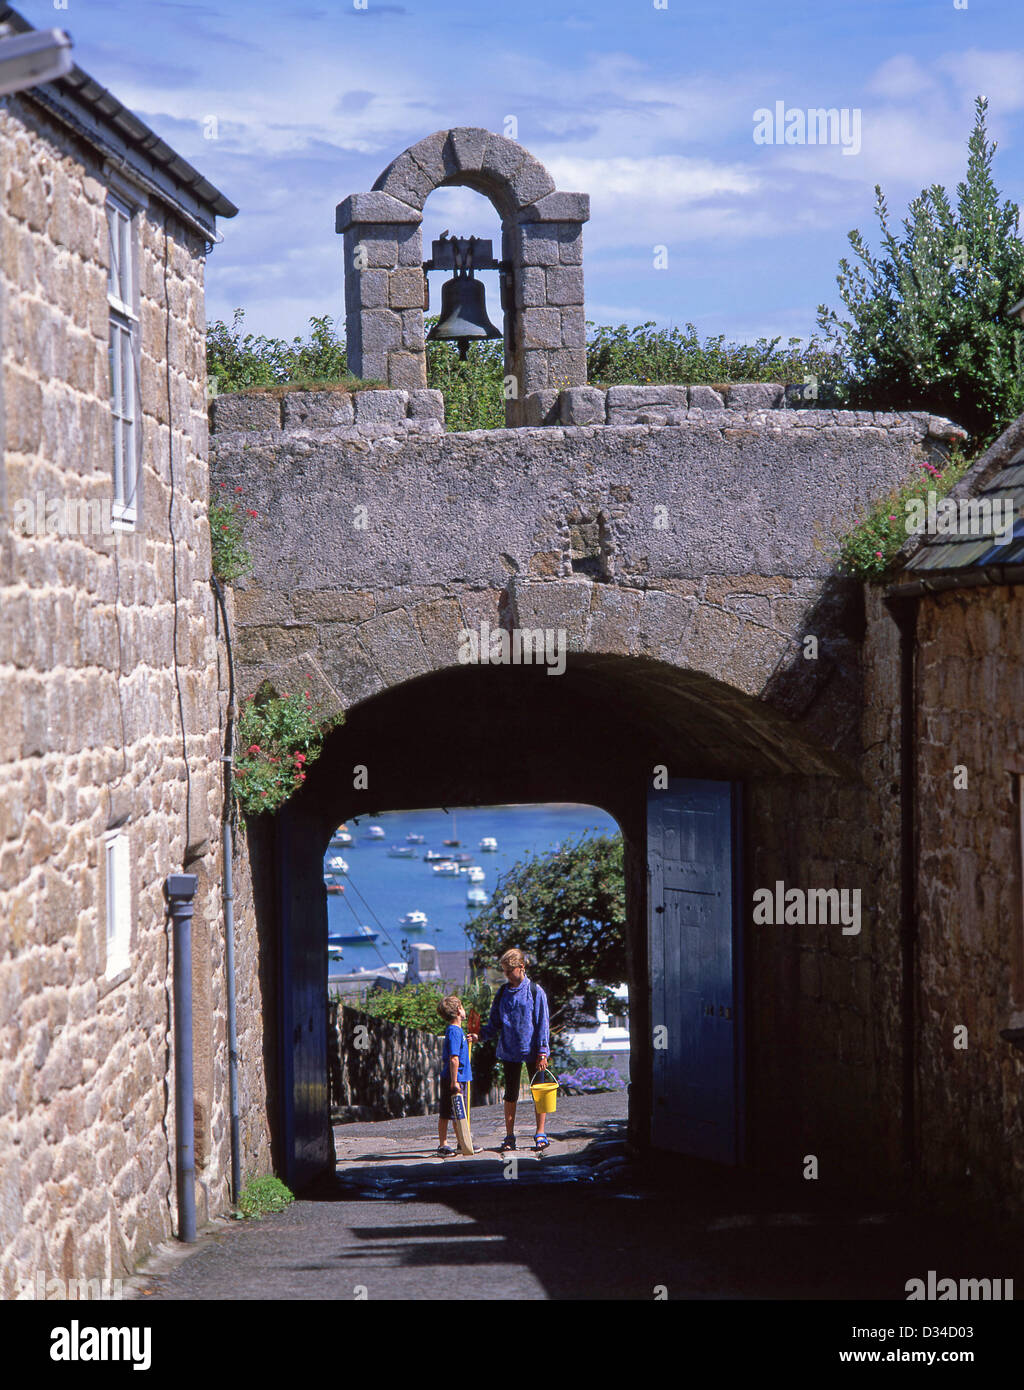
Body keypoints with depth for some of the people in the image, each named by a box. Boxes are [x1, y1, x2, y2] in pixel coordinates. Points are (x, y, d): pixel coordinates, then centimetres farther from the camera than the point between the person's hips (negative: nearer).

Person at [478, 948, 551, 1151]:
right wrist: (480, 1035, -7)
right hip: (509, 1051, 4)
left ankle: (540, 1134, 6)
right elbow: (495, 1023, 11)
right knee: (510, 1095, 6)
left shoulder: (535, 992, -3)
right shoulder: (502, 993, 8)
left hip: (531, 1051, -4)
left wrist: (542, 1052, -10)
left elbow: (543, 1024, -4)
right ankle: (509, 1136, 11)